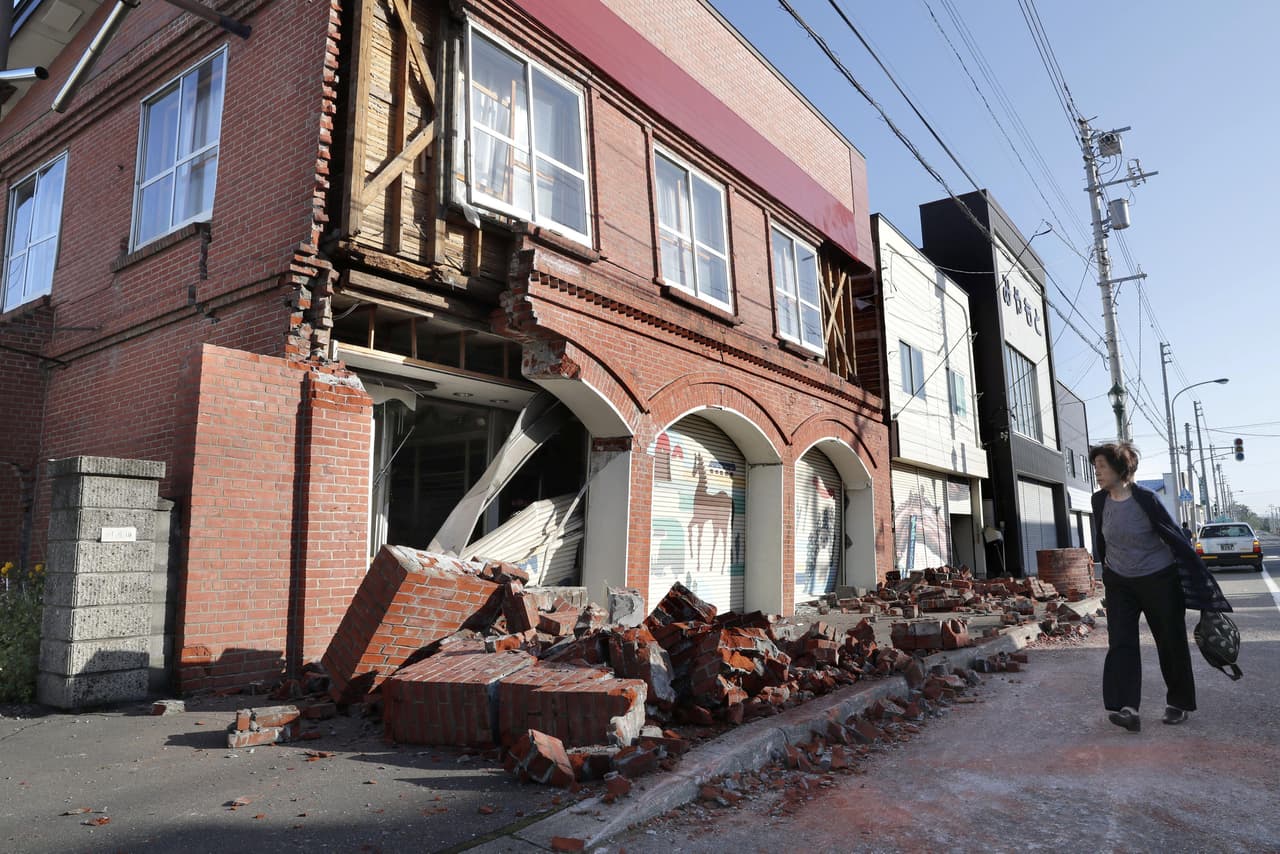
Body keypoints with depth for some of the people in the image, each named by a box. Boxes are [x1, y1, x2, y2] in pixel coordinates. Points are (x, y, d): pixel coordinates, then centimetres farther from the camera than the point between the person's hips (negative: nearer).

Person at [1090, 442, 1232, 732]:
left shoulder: (1145, 499, -19)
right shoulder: (1099, 501, -5)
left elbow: (1176, 537, -14)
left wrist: (1201, 579, -13)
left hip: (1159, 580, -3)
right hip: (1119, 583, 4)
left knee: (1171, 642, 10)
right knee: (1120, 643, -9)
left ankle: (1179, 703, 29)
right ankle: (1127, 708, -13)